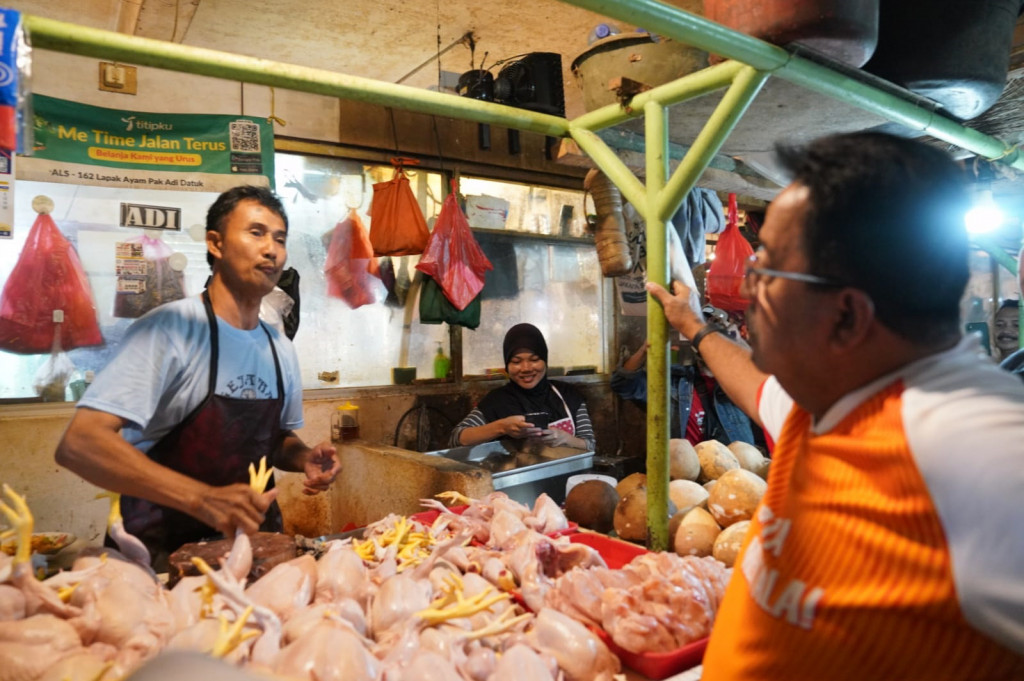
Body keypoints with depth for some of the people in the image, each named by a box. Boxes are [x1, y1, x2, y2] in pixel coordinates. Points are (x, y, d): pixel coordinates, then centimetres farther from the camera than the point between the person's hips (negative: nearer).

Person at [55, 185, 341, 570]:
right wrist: (203, 498, -32)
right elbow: (79, 444, -23)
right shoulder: (168, 329, -15)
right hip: (166, 550, -5)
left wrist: (304, 458, -3)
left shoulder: (280, 349, 5)